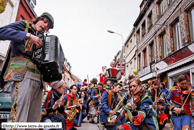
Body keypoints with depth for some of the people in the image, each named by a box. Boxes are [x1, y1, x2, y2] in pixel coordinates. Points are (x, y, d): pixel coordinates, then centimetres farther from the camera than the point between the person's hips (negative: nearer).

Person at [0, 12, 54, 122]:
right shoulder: (23, 25, 15)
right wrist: (28, 36, -9)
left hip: (38, 81, 6)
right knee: (20, 118, -15)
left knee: (34, 121, 1)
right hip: (24, 76, -6)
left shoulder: (40, 40, 29)